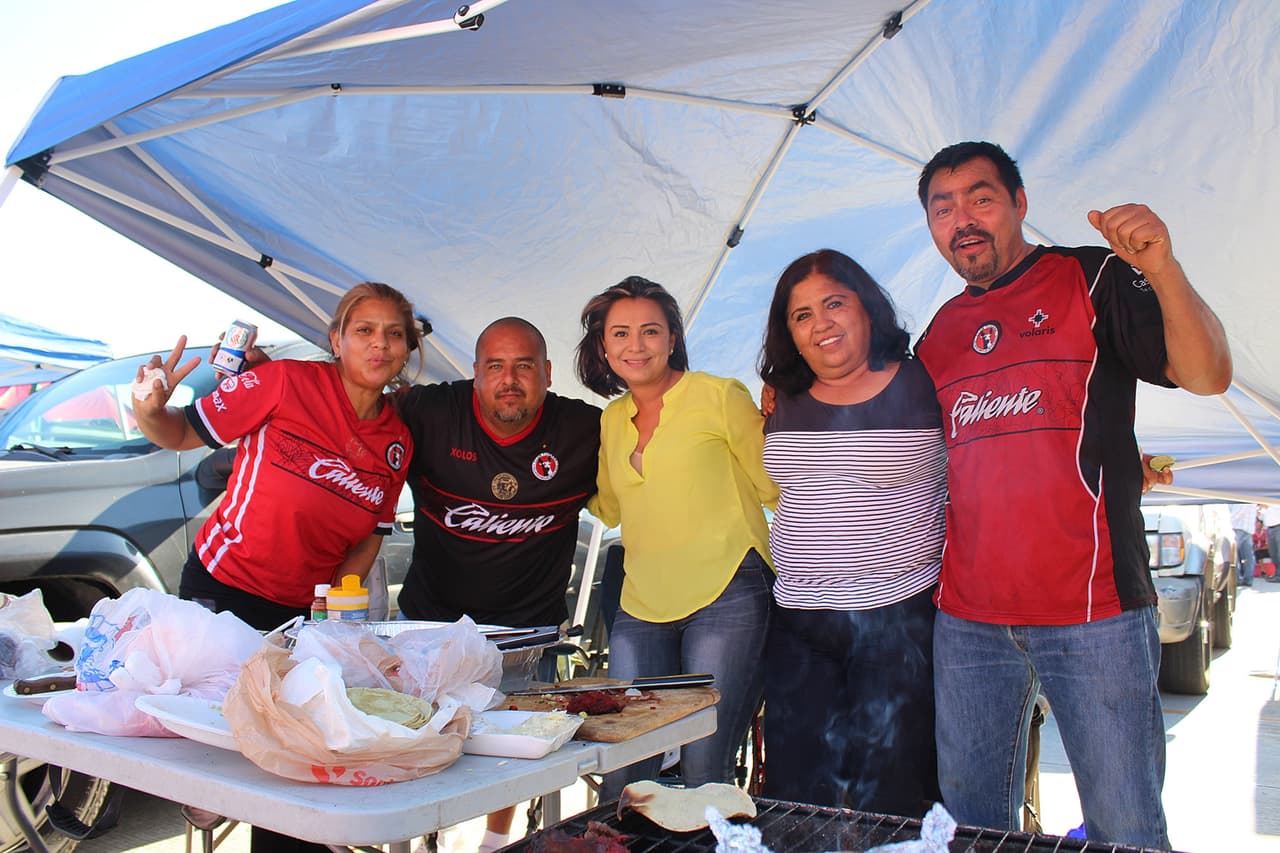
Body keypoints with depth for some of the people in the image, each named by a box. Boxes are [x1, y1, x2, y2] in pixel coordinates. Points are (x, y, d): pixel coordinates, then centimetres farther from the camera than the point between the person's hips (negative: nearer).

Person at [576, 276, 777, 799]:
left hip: (724, 598, -5)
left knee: (704, 767, -6)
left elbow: (776, 487, 4)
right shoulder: (611, 420, 13)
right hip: (641, 605, 5)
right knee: (620, 769, 3)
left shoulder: (719, 396, -3)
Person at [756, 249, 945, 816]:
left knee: (890, 804, 4)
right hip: (796, 623, 5)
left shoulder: (922, 387, -5)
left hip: (898, 620, -4)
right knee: (794, 794, 12)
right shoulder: (785, 402, 8)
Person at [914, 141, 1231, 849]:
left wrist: (1162, 269, -26)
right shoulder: (939, 332, 15)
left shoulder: (1092, 279, 1)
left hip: (1091, 610, -4)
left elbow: (1207, 376, -11)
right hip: (967, 617, 5)